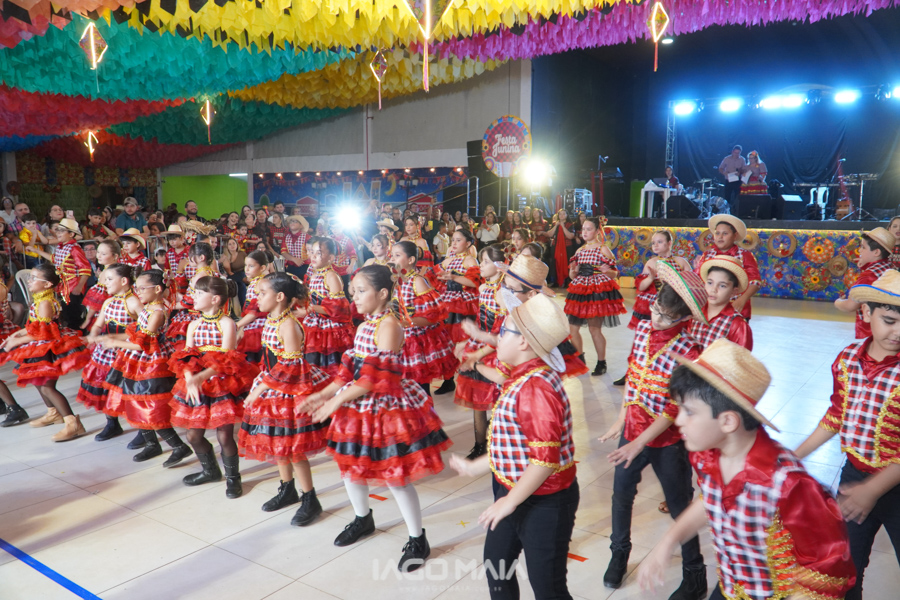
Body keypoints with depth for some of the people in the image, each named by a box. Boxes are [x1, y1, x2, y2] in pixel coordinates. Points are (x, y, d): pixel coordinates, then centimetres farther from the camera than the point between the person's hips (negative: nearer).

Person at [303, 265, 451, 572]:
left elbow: (376, 377, -22)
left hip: (384, 407, -9)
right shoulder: (363, 327, 10)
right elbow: (350, 371, 12)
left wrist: (336, 401, -19)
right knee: (349, 465, 19)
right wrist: (323, 394, 0)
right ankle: (363, 519, 44)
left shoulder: (389, 324, -17)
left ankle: (418, 540, 17)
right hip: (358, 408, 9)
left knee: (395, 477, -1)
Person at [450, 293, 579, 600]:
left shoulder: (536, 387, -29)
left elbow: (546, 458, -30)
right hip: (512, 492, 10)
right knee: (495, 564, 25)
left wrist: (510, 501, -20)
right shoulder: (523, 377, 3)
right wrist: (474, 467, 19)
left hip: (544, 502, -10)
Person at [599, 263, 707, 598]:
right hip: (632, 429, 6)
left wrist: (639, 443, -21)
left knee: (679, 505, 10)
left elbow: (675, 409, -22)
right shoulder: (643, 328, -5)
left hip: (667, 441, -6)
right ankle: (619, 552, 44)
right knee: (621, 493, 19)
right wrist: (622, 418, 12)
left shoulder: (687, 352, -23)